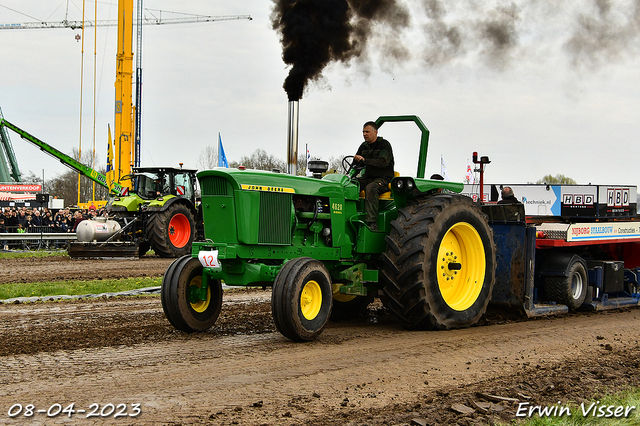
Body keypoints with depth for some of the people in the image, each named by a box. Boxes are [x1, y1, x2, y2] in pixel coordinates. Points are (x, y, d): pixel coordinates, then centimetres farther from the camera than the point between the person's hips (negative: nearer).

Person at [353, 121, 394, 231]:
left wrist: (364, 160, -33)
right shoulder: (363, 146, 14)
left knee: (370, 188, -38)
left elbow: (383, 162, -23)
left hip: (384, 179, -7)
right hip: (368, 177, 7)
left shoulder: (384, 144, -7)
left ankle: (371, 223, -43)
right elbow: (356, 164, 17)